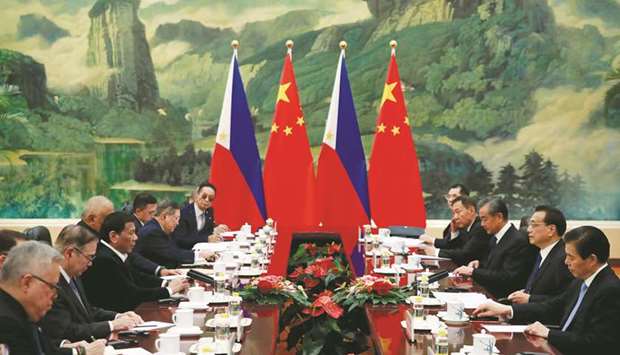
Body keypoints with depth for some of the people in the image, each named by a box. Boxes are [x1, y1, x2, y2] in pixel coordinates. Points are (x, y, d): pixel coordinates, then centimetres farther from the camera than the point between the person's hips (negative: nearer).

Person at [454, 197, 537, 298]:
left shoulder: (519, 241, -16)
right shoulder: (495, 238, 12)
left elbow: (507, 277, -22)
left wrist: (473, 272, -20)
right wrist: (479, 263, 4)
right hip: (486, 292, 8)